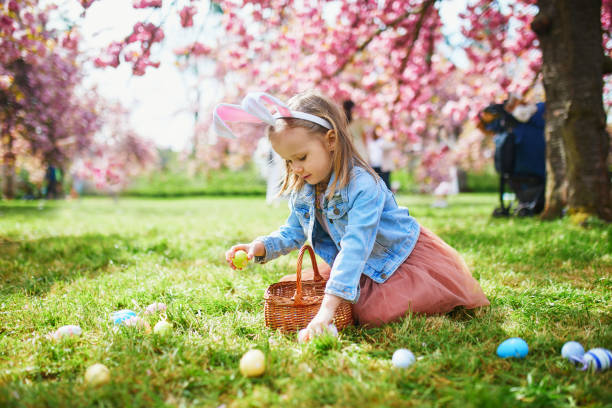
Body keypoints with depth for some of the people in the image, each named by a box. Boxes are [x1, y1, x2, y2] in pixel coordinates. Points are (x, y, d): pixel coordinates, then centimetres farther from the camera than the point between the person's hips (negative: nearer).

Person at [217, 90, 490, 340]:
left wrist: (328, 306, -50)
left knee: (371, 313, -28)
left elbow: (355, 248, -42)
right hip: (362, 268, 8)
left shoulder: (362, 185, -33)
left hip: (402, 256, -8)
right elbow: (293, 232, 7)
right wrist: (261, 247, -16)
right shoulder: (301, 191, -8)